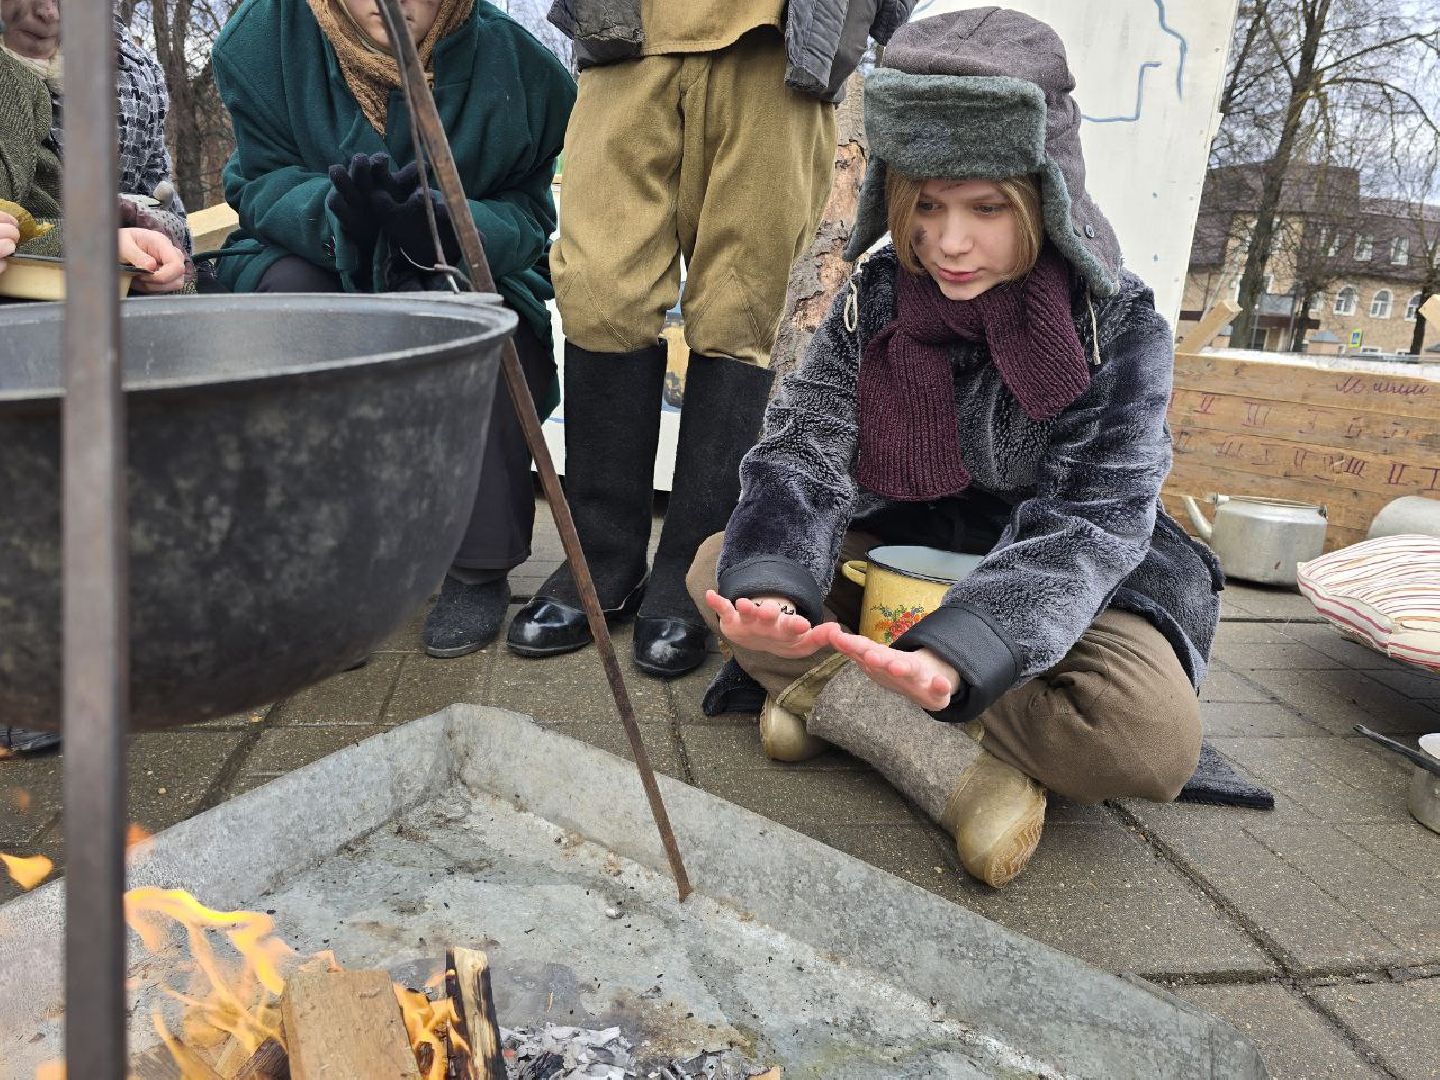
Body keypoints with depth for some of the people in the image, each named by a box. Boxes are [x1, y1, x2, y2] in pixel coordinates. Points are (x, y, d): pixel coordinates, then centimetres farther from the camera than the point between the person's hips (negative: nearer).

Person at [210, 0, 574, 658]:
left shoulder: (516, 64, -10)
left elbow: (529, 218, -9)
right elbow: (260, 184, -8)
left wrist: (445, 228, -32)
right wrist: (341, 214, -32)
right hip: (314, 263, 1)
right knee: (289, 292, -32)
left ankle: (478, 566, -15)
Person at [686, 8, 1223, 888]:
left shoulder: (1121, 327, -18)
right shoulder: (876, 301, -9)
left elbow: (1091, 527, -27)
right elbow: (806, 454, -18)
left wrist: (956, 651, -46)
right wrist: (770, 585, -41)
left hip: (1068, 582, -2)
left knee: (1155, 739, -32)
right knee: (719, 567, -16)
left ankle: (838, 697, -21)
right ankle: (961, 768, -24)